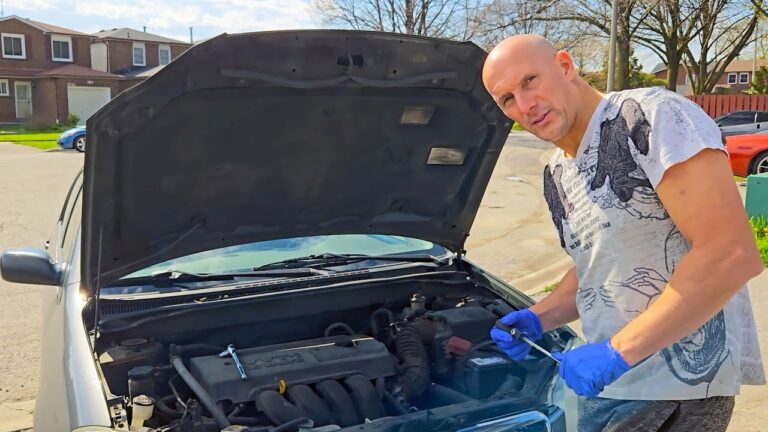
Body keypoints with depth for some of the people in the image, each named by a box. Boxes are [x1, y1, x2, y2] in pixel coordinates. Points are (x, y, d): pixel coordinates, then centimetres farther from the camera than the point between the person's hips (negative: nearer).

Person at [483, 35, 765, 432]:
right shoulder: (556, 176, 9)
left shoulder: (650, 116, -17)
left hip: (679, 381, -7)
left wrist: (616, 351, -23)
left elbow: (733, 254, -24)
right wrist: (538, 319, 3)